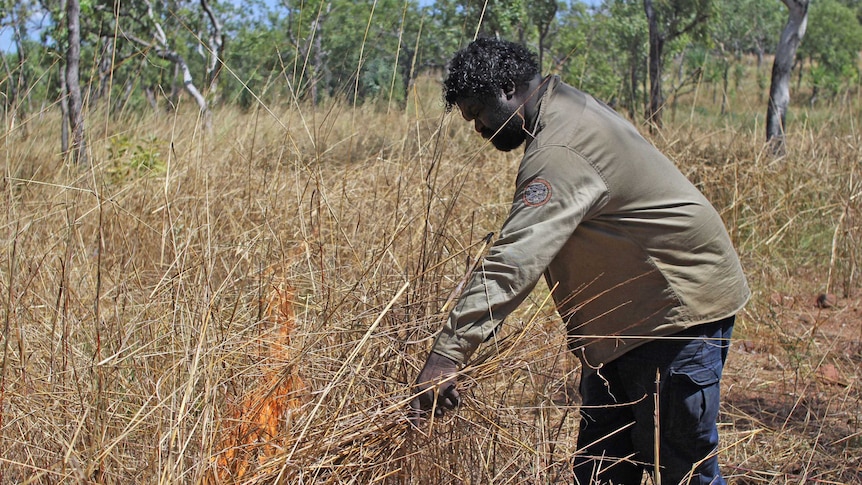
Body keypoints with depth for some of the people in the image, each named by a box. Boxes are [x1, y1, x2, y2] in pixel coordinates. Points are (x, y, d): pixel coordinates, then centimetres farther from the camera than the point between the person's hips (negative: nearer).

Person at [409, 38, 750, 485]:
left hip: (680, 306, -11)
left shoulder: (561, 153, -26)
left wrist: (448, 351, -40)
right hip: (625, 313, 11)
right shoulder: (566, 107, 7)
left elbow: (516, 259, -37)